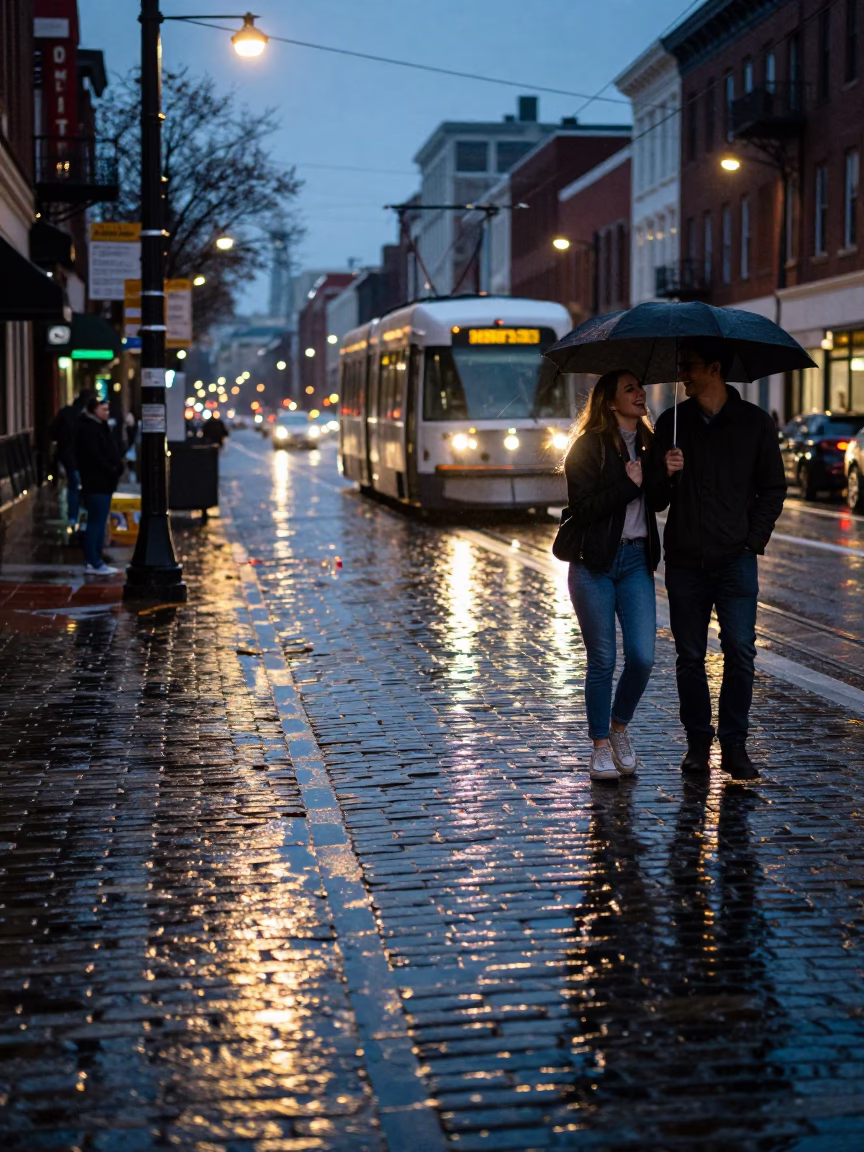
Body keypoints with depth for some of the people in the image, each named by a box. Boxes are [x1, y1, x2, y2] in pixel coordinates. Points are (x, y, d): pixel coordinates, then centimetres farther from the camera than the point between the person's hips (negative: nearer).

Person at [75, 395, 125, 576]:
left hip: (104, 482, 10)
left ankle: (94, 562, 16)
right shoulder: (87, 429, -14)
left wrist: (117, 467, 1)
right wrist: (113, 471, -13)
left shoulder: (100, 426, 17)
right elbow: (95, 457, -20)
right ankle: (94, 563, -2)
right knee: (96, 522, -6)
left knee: (98, 522, 12)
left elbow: (109, 453, 17)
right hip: (95, 483, -10)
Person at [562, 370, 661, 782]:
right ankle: (601, 746, 15)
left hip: (636, 561, 5)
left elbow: (657, 500, 13)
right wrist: (629, 485, -16)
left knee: (642, 656, -4)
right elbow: (582, 509, -14)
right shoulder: (589, 447, -6)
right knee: (602, 660, 1)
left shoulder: (648, 443, 11)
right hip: (594, 564, -4)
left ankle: (620, 727, 21)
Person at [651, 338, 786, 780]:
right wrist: (666, 474, -12)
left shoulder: (755, 422, 4)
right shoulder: (671, 423, 8)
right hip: (685, 561, 2)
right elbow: (656, 499, 10)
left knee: (740, 651, -8)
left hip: (735, 559, -2)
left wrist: (753, 540, 0)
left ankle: (733, 745, 1)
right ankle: (697, 743, 15)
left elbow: (773, 489, 10)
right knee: (690, 656, 5)